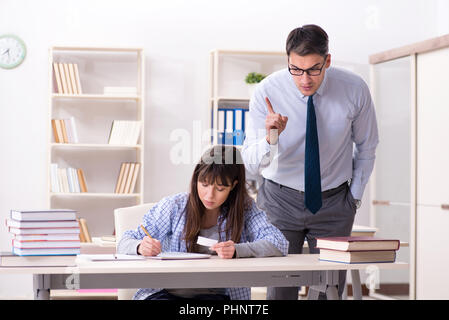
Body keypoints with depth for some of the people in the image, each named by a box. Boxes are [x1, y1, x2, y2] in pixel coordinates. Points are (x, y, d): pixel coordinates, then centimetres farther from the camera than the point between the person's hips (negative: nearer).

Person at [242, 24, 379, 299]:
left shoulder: (355, 89, -14)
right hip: (281, 199, -1)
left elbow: (366, 148, 4)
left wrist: (355, 196, 5)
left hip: (334, 202, 1)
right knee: (280, 290, 0)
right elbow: (252, 165, -19)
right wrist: (270, 138, -38)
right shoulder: (268, 91, -17)